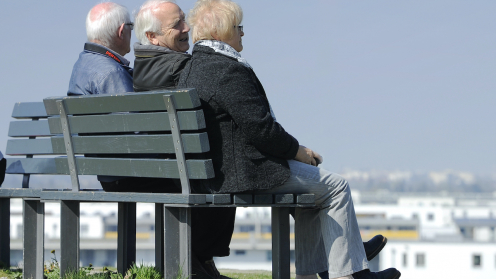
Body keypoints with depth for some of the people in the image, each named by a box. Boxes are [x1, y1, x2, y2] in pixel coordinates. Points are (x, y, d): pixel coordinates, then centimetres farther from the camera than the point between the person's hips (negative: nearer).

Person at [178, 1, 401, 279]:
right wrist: (296, 149, -6)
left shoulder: (190, 69, 12)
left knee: (310, 181, 26)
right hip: (247, 171, -11)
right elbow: (259, 127, -22)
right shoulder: (229, 70, -21)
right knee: (335, 186, 2)